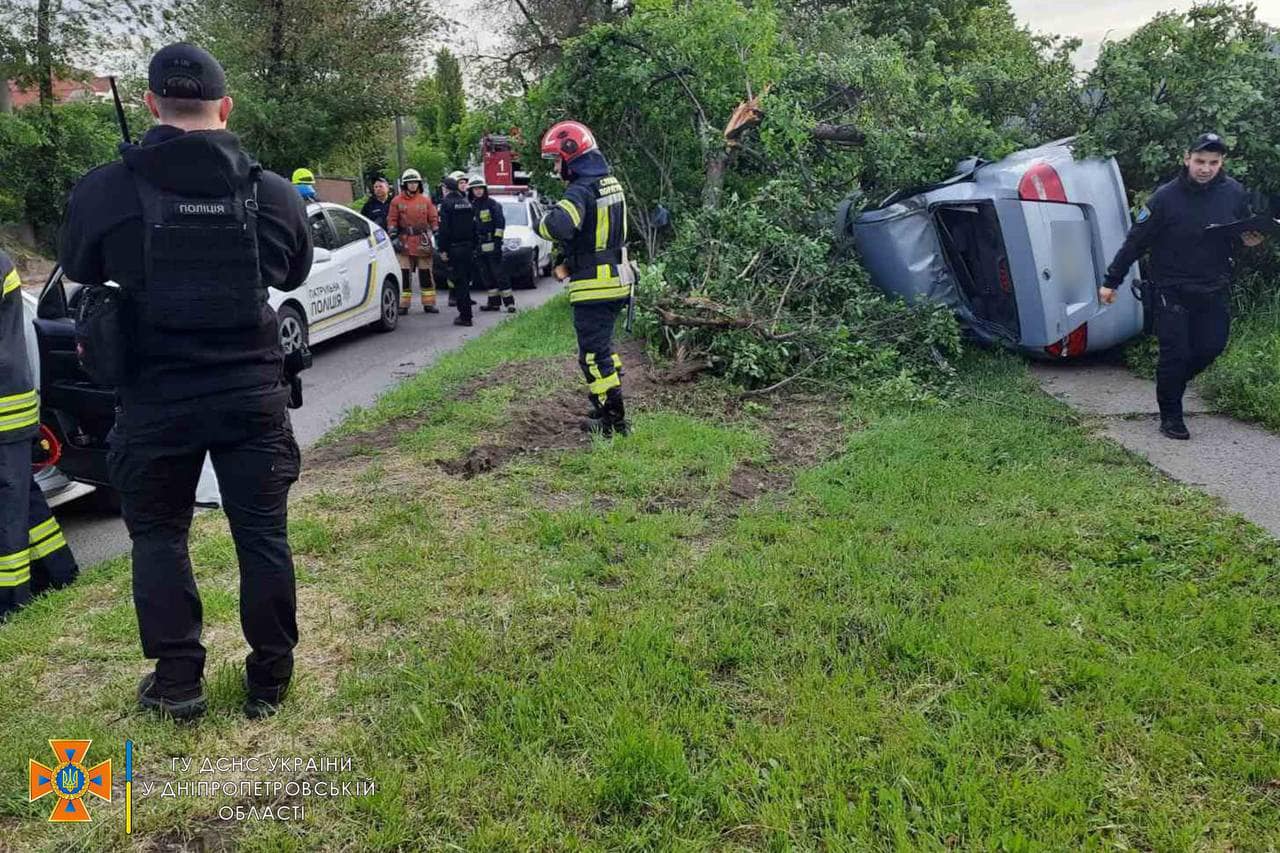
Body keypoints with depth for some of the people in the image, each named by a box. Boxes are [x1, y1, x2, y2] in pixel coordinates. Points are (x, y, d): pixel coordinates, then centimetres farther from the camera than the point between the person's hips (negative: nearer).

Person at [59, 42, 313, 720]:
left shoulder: (103, 191, -8)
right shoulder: (272, 192, -4)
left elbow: (79, 270, 9)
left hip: (155, 400, -1)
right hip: (253, 394, 1)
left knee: (158, 534, 15)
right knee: (262, 533, 10)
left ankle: (176, 683, 19)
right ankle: (269, 679, 19)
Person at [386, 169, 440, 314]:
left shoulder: (426, 200, 7)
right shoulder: (397, 201, 3)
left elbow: (434, 219, 7)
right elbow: (392, 220, 3)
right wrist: (393, 237, -6)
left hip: (422, 242, 1)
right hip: (404, 242, -1)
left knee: (426, 274, 6)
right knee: (404, 275, -1)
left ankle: (429, 303, 12)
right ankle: (403, 304, 4)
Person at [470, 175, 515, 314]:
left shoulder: (492, 203, -2)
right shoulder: (470, 206, 13)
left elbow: (500, 223, -7)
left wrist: (497, 240, -14)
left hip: (492, 244, -6)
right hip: (478, 247, 6)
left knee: (498, 273, -8)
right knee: (485, 276, 7)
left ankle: (509, 302, -6)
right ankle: (494, 302, 14)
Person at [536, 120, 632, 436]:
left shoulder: (581, 191, -20)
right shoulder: (610, 183, 11)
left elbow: (557, 226, -38)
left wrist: (546, 219, -14)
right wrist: (568, 262, 9)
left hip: (594, 287, -9)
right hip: (616, 281, 9)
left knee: (594, 354, 1)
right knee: (603, 346, 22)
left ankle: (613, 420, 7)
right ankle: (610, 407, 33)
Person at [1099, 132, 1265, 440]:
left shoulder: (1235, 193, -2)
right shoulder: (1166, 197, -14)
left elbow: (1246, 229, 16)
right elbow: (1135, 242, -9)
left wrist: (1251, 240, -8)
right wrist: (1111, 281, -7)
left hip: (1215, 288, 4)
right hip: (1172, 289, -4)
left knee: (1212, 346, 6)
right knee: (1175, 352, -4)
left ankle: (1172, 380, 35)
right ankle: (1170, 416, 11)